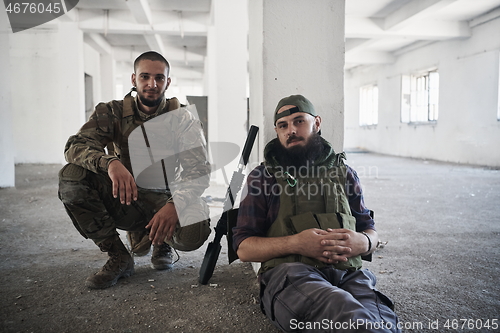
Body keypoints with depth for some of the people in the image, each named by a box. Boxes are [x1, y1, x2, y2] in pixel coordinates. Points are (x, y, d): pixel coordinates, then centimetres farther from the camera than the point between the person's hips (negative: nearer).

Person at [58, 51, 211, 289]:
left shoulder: (183, 119, -4)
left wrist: (175, 205, -35)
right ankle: (118, 258, -9)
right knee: (71, 177, -24)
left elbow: (199, 173, -14)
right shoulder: (112, 113, -1)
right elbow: (75, 146, -16)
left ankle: (161, 242, 8)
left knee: (193, 232, -34)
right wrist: (110, 162, -39)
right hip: (124, 199, 2)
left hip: (164, 199, -1)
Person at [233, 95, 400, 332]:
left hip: (349, 274, 3)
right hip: (288, 275, -2)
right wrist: (295, 243, -11)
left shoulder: (344, 173, 22)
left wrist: (363, 242, -4)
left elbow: (370, 231, 23)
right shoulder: (263, 177, 13)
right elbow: (244, 248, 7)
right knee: (346, 311, -37)